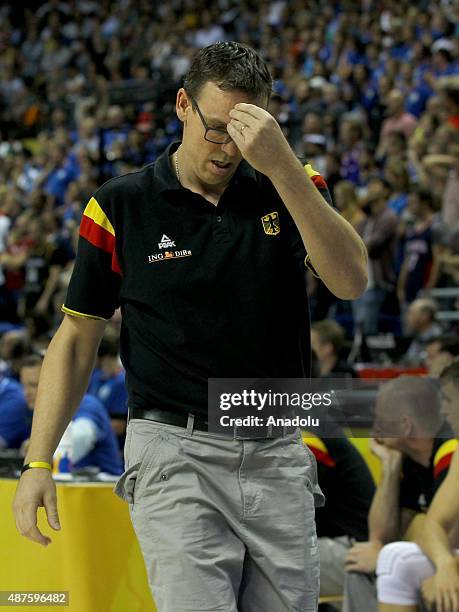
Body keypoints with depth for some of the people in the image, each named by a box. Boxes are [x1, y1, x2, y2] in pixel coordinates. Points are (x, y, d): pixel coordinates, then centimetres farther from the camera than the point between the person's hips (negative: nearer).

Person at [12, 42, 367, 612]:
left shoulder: (289, 190, 3)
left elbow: (350, 280, -14)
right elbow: (76, 339, 5)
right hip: (176, 456, -3)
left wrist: (282, 164, -24)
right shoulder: (121, 206, 0)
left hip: (279, 455, 3)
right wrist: (38, 462, -4)